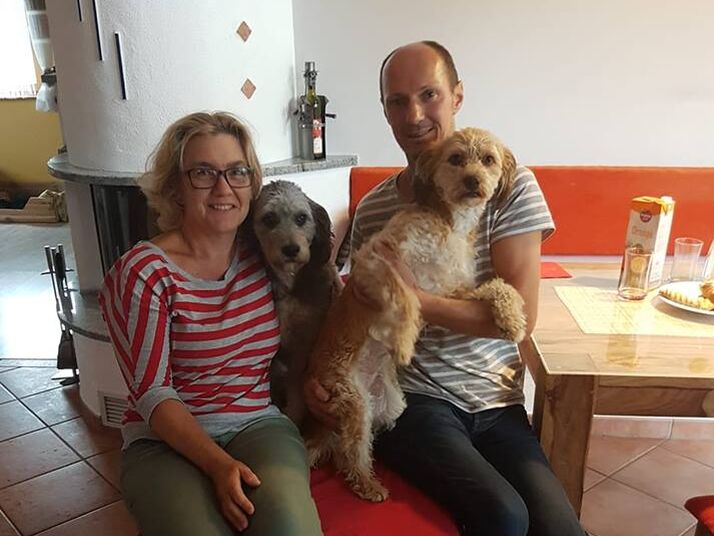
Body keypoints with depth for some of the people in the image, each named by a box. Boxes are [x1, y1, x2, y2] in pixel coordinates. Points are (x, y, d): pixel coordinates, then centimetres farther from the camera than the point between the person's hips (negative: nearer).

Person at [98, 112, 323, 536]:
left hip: (261, 424, 3)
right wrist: (218, 464, -21)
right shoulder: (144, 273, -8)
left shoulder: (264, 255, 4)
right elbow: (152, 394, -9)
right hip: (168, 441, -2)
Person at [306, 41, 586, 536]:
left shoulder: (510, 186, -3)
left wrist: (415, 300, -20)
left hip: (498, 403, 1)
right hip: (413, 399, 0)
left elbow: (520, 315, -10)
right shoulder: (371, 210, 4)